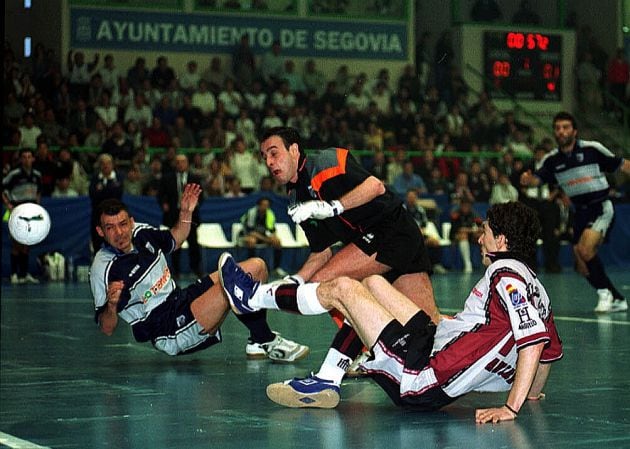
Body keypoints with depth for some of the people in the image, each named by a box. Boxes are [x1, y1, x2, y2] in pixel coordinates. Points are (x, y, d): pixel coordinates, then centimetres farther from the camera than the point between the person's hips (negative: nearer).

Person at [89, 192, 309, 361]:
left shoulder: (141, 233, 2)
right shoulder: (102, 268, -18)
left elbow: (173, 241, 24)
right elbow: (107, 329, -15)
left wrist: (185, 213, 8)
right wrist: (111, 305, -36)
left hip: (181, 298, 9)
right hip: (171, 332, -9)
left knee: (256, 267, 6)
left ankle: (258, 342, 13)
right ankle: (266, 342, -2)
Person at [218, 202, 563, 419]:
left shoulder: (505, 274, -19)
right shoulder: (530, 282, 7)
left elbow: (533, 339, -29)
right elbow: (550, 346, 13)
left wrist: (511, 408, -29)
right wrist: (533, 392, 27)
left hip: (421, 380, -9)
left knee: (342, 288, -1)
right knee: (373, 283, 20)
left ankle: (253, 297, 21)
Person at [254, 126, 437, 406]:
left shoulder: (326, 163, -8)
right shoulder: (295, 199, 17)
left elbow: (376, 187, -20)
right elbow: (321, 253, 18)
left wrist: (331, 207, -24)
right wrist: (293, 282, 4)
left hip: (392, 230, -10)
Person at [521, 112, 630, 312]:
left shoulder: (592, 149, -9)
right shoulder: (552, 160, 2)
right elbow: (537, 179, -10)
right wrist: (528, 179, -32)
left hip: (601, 207, -6)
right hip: (580, 211, 6)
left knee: (585, 249, -26)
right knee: (582, 267, 3)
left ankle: (604, 291, -6)